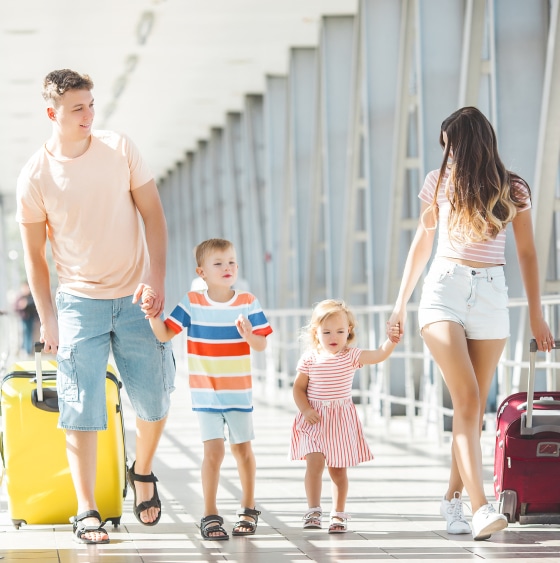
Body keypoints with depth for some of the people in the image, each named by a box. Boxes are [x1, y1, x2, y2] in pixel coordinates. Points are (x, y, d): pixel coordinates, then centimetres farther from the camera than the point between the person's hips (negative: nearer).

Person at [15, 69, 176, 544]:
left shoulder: (120, 149, -3)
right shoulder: (35, 175, -7)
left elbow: (153, 215, 1)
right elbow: (34, 253, 1)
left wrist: (156, 278, -10)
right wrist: (47, 318, -1)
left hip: (135, 297, 2)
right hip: (79, 302, -1)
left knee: (154, 401, 3)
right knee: (82, 410, -5)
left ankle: (143, 472, 32)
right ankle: (87, 513, 2)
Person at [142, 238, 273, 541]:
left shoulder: (248, 303, -4)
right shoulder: (192, 304, -5)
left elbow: (262, 345, -5)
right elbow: (164, 334, -5)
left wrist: (249, 336, -26)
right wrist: (151, 313, -22)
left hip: (239, 391, 1)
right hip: (205, 392, -1)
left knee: (242, 448, 11)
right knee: (214, 450, -9)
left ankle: (248, 509, 28)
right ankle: (210, 515, -1)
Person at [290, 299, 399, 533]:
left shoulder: (351, 356, -2)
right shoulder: (310, 358, -2)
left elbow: (380, 355, -14)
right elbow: (298, 387, 2)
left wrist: (392, 340, -32)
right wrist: (306, 409, -12)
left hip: (341, 420, 1)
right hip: (314, 419, -1)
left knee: (338, 469, 6)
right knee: (315, 462, -15)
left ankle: (338, 514, 18)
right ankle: (313, 511, -8)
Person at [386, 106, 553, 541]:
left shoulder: (512, 191, 5)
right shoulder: (440, 183, 7)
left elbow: (527, 254, 10)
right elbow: (421, 246, 16)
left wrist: (537, 316, 10)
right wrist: (401, 303, 18)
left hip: (491, 296, 1)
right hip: (444, 292, -1)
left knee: (474, 407, 1)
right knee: (467, 400, -16)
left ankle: (453, 499, 15)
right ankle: (481, 508, -26)